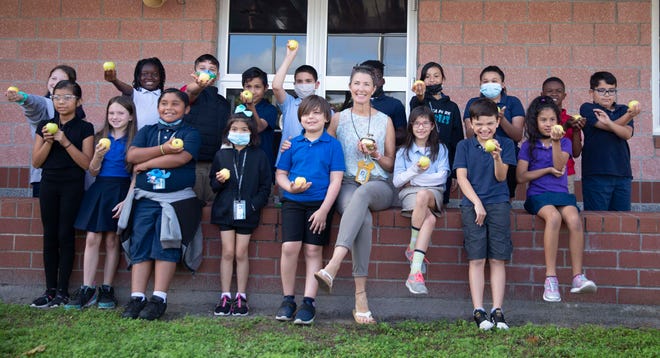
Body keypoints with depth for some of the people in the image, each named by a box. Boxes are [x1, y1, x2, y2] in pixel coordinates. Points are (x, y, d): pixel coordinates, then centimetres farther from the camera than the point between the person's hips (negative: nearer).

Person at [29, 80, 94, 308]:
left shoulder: (84, 128, -2)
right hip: (49, 184, 4)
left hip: (72, 186, -3)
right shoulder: (45, 126, 7)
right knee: (50, 235, 5)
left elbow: (86, 163, -10)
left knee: (65, 235, -2)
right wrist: (48, 141, -11)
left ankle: (62, 291, 5)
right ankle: (50, 289, 11)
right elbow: (36, 162, 5)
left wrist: (65, 142, -18)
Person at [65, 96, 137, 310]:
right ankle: (87, 290, 1)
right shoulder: (101, 138, 11)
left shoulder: (134, 141, 0)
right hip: (99, 190, 3)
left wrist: (127, 200, -14)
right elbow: (93, 172, 9)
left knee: (111, 240, 1)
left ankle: (107, 290, 10)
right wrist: (98, 155, -11)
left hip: (120, 192, -3)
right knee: (92, 238, -3)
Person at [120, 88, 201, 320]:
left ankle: (159, 299, -5)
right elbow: (131, 155, -1)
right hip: (145, 199, 3)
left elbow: (181, 158, -13)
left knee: (165, 248, -8)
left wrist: (145, 164, -5)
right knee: (140, 247, -3)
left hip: (177, 200, -3)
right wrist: (163, 149, -12)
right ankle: (136, 299, -2)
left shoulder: (190, 133, 6)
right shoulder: (147, 132, 17)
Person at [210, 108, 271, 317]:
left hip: (247, 212, -1)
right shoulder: (221, 155, 6)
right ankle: (225, 296, 9)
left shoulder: (259, 156, 1)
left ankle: (241, 297, 12)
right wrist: (218, 181, -11)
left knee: (241, 253, 3)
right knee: (228, 252, 2)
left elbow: (266, 185, 2)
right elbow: (213, 184, 11)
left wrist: (254, 204, -10)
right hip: (225, 210, 1)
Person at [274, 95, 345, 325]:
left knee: (313, 250, 0)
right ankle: (288, 299, 4)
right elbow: (280, 174, 13)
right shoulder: (293, 144, 9)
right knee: (289, 247, -10)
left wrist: (324, 210, -11)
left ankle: (309, 302, 6)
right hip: (293, 202, 2)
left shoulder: (333, 145, 2)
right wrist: (289, 186, -9)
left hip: (321, 203, -1)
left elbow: (336, 180, -3)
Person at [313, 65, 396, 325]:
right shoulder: (338, 119, 16)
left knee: (361, 195, -40)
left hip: (379, 187, 0)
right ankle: (360, 296, -41)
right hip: (347, 184, 0)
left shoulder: (385, 121, 16)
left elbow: (391, 165, 16)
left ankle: (333, 266, -56)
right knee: (363, 217, -37)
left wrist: (375, 154, -5)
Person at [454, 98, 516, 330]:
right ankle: (478, 311, -5)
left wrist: (497, 156, -20)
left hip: (498, 202, 0)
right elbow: (461, 177, 2)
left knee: (498, 259, -4)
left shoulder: (505, 144, 8)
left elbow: (501, 177, -1)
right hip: (472, 203, 0)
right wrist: (477, 203, -8)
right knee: (476, 259, -6)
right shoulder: (464, 146, 9)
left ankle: (497, 310, -2)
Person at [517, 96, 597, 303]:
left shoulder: (565, 142, 13)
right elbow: (521, 177, 1)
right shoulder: (528, 146, 9)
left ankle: (578, 276, -29)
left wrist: (556, 142, -14)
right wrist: (548, 170, -3)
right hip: (538, 194, -2)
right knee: (554, 216, -35)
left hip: (561, 193, 2)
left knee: (574, 219, -31)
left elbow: (559, 166, -5)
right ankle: (550, 278, -33)